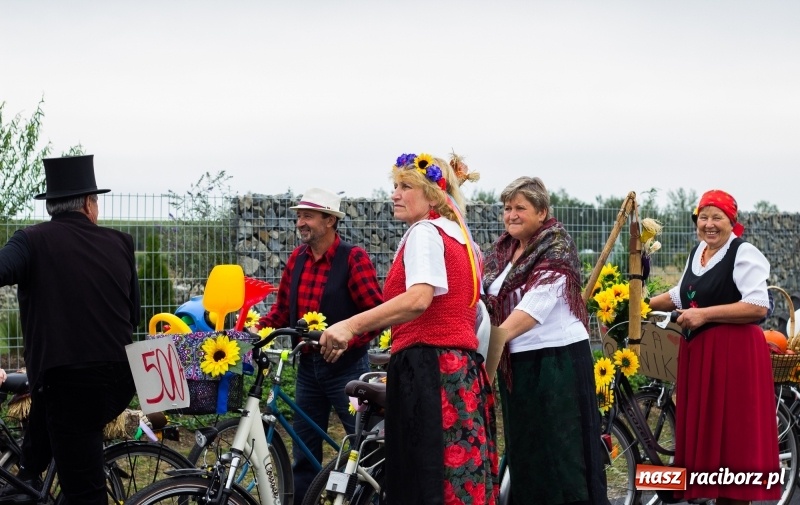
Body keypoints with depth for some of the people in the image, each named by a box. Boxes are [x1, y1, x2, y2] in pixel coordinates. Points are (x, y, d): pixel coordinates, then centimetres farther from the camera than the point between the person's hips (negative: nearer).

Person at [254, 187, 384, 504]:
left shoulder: (353, 258, -11)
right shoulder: (297, 258, 7)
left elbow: (377, 313, -15)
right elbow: (282, 310, 11)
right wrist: (256, 328, -5)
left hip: (345, 367, -6)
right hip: (308, 366, 6)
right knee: (304, 452, 10)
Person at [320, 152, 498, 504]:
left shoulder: (424, 232, -6)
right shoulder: (459, 235, 22)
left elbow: (418, 299, -23)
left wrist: (351, 326, -29)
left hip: (428, 368, -10)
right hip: (463, 368, 10)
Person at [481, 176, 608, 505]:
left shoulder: (556, 250, -10)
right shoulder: (501, 252, 14)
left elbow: (536, 305, -21)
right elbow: (486, 298, 7)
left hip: (557, 358, -7)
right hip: (516, 363, 7)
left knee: (562, 447, -6)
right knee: (524, 447, 11)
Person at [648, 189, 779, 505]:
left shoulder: (744, 254, -11)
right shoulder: (697, 253, 15)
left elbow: (758, 307, -20)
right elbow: (682, 294, 30)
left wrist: (705, 314, -20)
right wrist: (645, 304, 17)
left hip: (733, 354, -8)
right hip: (697, 351, 8)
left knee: (732, 433, -4)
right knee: (704, 431, 11)